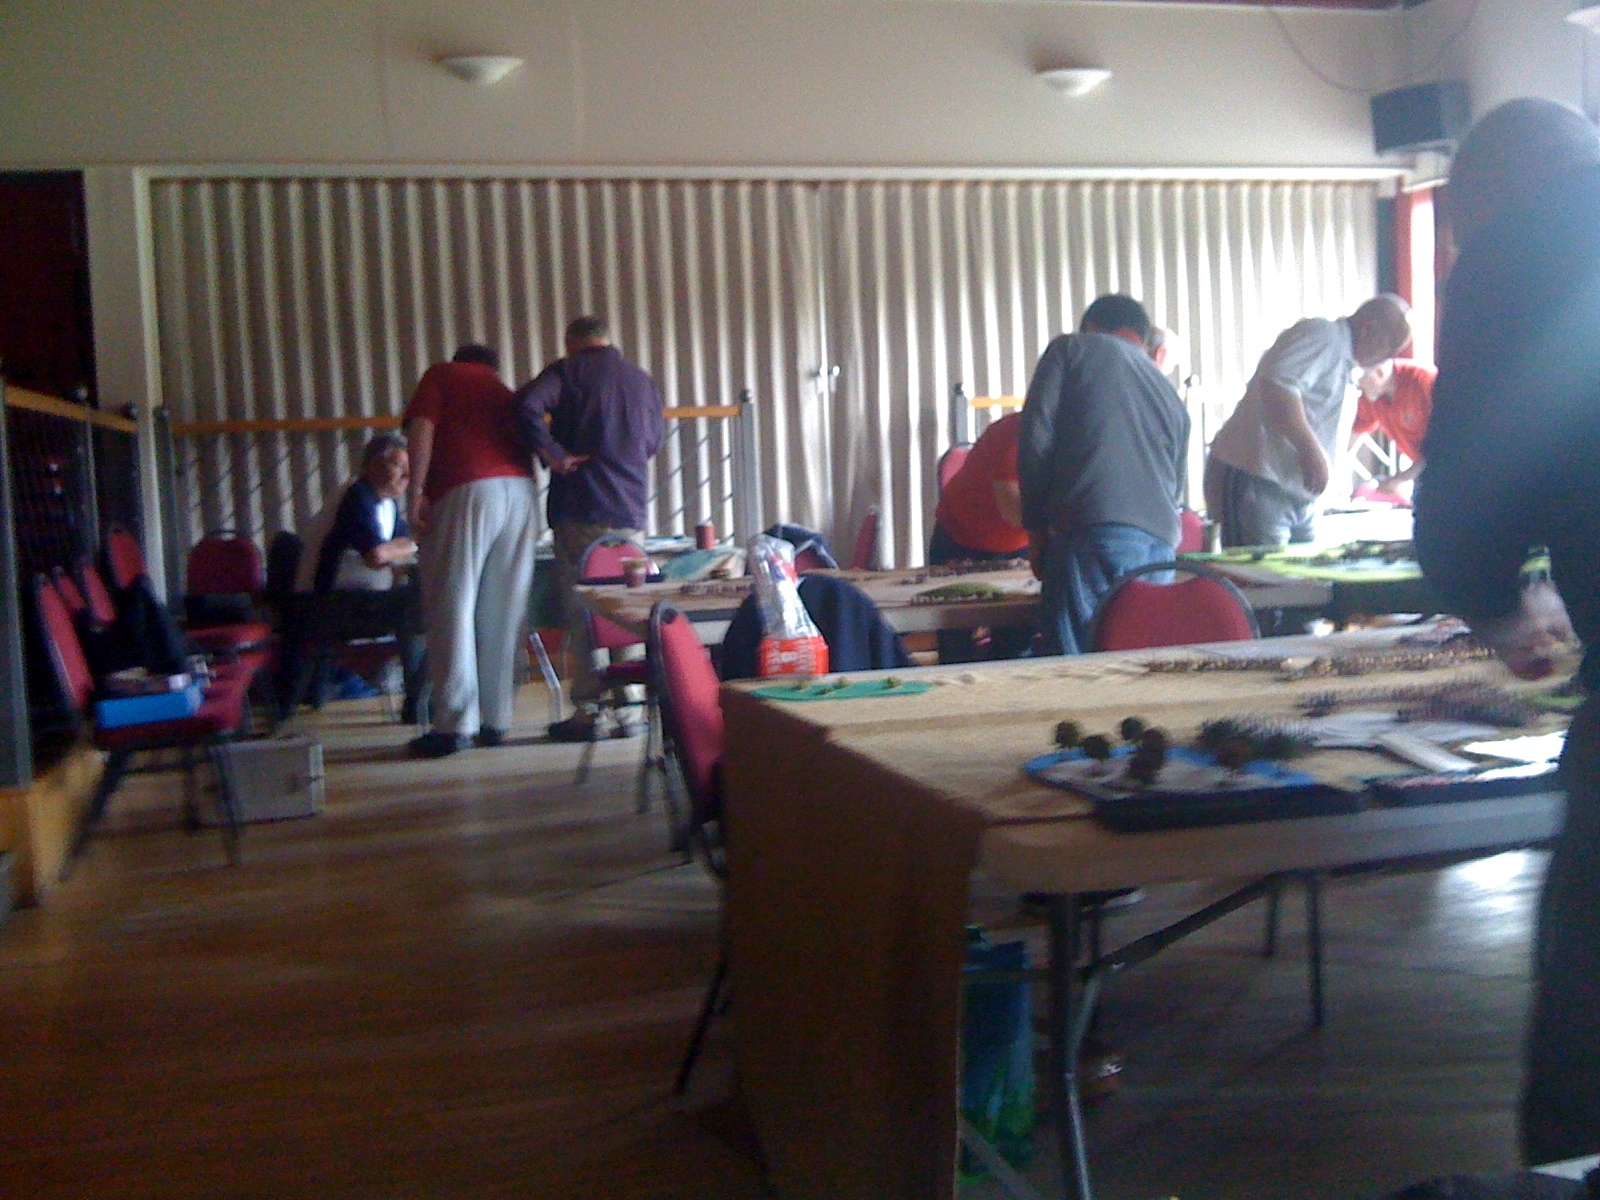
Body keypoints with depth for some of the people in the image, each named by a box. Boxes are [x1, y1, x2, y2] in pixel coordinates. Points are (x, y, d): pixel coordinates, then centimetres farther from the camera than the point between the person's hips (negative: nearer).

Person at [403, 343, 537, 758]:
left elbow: (422, 426, 3)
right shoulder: (504, 392, 31)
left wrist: (417, 490, -4)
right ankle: (495, 721, 8)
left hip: (466, 491, -4)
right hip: (521, 488, 5)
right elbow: (530, 435, 21)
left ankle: (454, 725, -7)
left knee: (452, 610, -3)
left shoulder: (441, 374, 18)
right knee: (503, 614, 8)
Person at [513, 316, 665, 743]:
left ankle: (587, 710, -1)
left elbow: (526, 405, -18)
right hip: (631, 513, 4)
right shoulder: (643, 380, 15)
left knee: (582, 612, 0)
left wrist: (553, 452, -11)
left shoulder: (568, 371, 1)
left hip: (579, 510, -4)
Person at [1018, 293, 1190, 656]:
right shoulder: (1171, 396, 29)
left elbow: (1036, 438, 2)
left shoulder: (1071, 348, 13)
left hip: (1090, 534, -6)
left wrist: (1036, 528, 7)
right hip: (1160, 542, 6)